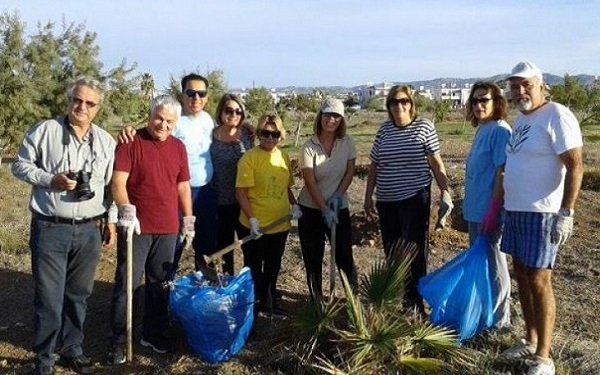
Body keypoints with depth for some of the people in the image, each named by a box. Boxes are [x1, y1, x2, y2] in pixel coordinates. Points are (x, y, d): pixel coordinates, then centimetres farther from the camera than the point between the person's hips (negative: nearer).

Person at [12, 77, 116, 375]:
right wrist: (51, 179, -14)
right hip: (50, 229, -3)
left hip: (89, 230, 3)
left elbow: (111, 185, 12)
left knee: (78, 294, 14)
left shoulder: (106, 141, 8)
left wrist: (111, 220, 9)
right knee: (49, 297, 2)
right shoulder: (45, 130, -3)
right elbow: (20, 165, 1)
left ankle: (72, 350, 30)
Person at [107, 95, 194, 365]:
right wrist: (126, 210, -29)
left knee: (160, 283, 13)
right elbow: (118, 181, -14)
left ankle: (153, 335, 28)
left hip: (167, 229, 5)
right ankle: (119, 342, 11)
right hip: (137, 227, -5)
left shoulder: (178, 147, 9)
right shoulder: (132, 142, -7)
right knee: (127, 284, 0)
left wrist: (188, 219, 14)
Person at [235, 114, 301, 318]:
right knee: (254, 269, 9)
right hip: (255, 227, -6)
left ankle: (269, 302, 38)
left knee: (273, 267, 21)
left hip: (280, 224, 6)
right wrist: (252, 219, -22)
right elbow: (240, 192, -16)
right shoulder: (250, 157, -14)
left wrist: (294, 204, 2)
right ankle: (254, 305, 25)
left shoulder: (284, 156, 5)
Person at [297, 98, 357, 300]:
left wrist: (338, 195, -13)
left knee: (344, 256, 3)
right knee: (313, 259, 7)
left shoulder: (347, 142, -5)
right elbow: (310, 183, -15)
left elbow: (350, 172, 0)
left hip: (339, 207, 1)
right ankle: (316, 300, 22)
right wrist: (324, 209, -20)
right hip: (311, 209, -1)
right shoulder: (309, 146, -13)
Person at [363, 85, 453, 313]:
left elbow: (436, 163, -1)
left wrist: (445, 193, -7)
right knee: (392, 252, 10)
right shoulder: (384, 130, 8)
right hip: (386, 202, 4)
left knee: (414, 253, -5)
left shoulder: (424, 127, -2)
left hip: (414, 200, -4)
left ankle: (415, 306, 5)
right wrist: (368, 196, 13)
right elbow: (374, 166, 14)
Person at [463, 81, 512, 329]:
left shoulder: (500, 130, -15)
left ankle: (498, 319, 16)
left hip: (489, 212, -9)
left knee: (493, 264, 3)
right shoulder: (481, 130, 12)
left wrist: (493, 211, -21)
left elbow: (501, 174, -19)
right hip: (475, 210, 9)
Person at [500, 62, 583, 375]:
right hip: (515, 210, 9)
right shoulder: (521, 119, 14)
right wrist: (504, 206, 20)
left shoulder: (556, 116, -12)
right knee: (521, 275, 13)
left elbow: (575, 166, -17)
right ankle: (531, 341, 27)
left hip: (542, 212, -9)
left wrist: (566, 213, -22)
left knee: (539, 281, -6)